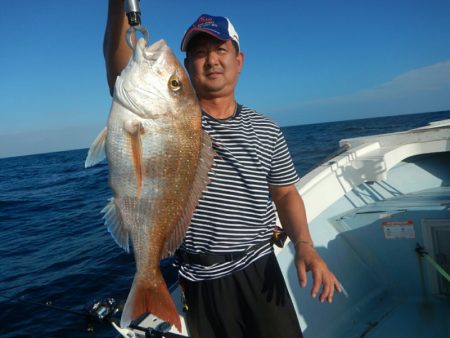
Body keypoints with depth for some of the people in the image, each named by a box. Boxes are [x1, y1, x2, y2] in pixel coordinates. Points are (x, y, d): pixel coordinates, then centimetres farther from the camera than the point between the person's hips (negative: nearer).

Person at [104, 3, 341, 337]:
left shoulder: (266, 131, 3)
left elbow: (286, 195, 7)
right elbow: (119, 60, -19)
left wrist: (304, 244, -9)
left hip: (259, 272, 2)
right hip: (200, 281, -1)